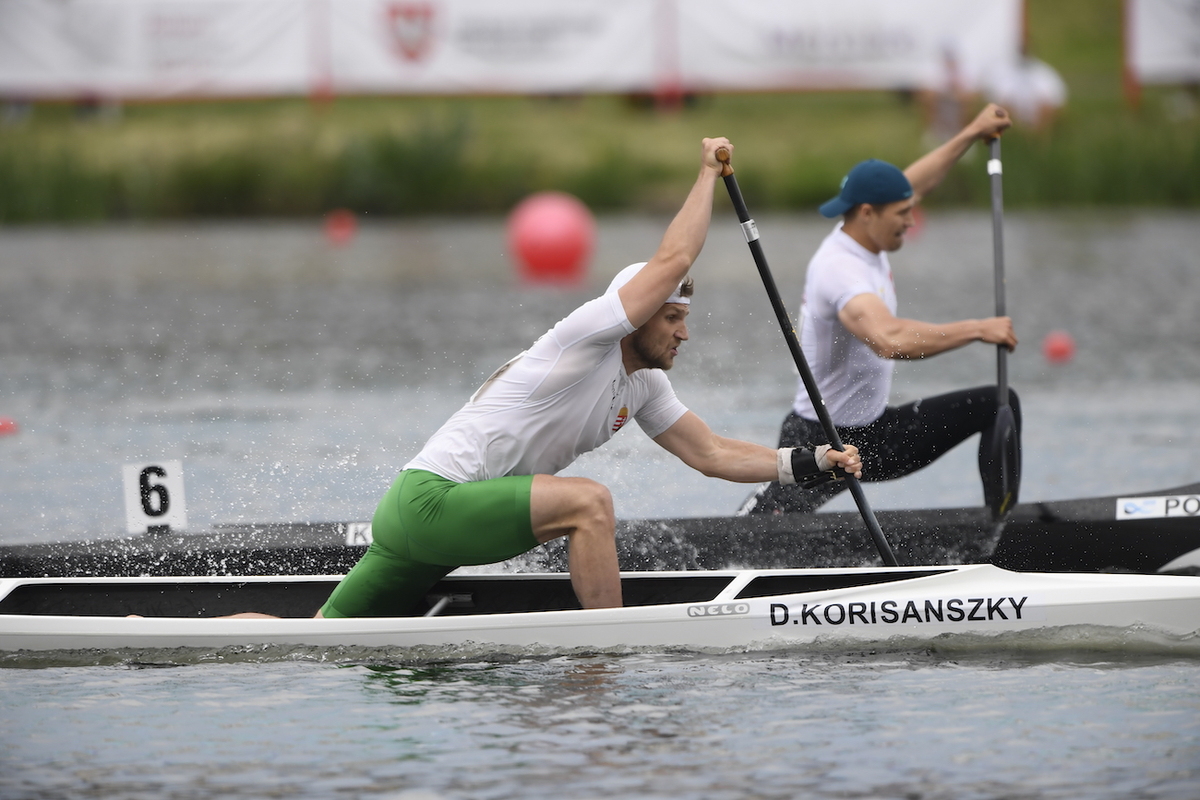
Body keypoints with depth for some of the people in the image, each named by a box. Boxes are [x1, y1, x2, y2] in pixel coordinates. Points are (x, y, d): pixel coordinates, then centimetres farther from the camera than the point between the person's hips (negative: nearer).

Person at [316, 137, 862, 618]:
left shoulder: (643, 386, 14)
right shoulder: (586, 341, -13)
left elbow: (711, 454, 16)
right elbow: (673, 259, -18)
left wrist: (813, 462, 8)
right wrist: (707, 174, -7)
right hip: (431, 500, -9)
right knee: (587, 502, -22)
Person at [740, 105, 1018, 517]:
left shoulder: (864, 236, 3)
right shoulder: (839, 269, -26)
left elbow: (917, 181, 24)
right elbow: (890, 339, -44)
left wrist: (973, 133, 27)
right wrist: (978, 330, -36)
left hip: (877, 435, 10)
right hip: (818, 446, -10)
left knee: (999, 404, 6)